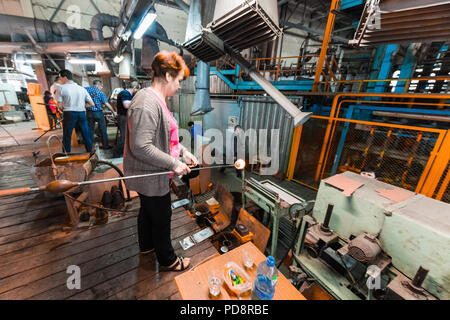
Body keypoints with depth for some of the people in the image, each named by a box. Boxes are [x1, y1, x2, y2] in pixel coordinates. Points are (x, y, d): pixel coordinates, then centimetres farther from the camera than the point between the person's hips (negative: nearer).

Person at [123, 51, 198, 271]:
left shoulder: (157, 100, 10)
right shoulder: (147, 104, -25)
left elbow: (164, 137, 16)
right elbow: (141, 147, -30)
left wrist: (183, 152, 6)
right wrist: (174, 164, -24)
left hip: (150, 175, 10)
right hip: (150, 177, -10)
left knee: (148, 210, 26)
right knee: (162, 217, 9)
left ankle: (146, 245, 52)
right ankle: (167, 260, 34)